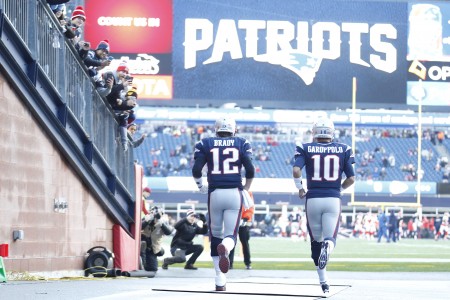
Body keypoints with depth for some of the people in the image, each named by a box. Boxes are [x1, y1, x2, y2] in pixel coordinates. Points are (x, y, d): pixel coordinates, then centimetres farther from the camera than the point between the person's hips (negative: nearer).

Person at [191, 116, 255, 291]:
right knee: (231, 235, 3)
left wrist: (200, 186, 16)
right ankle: (225, 247, -38)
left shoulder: (205, 144, 7)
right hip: (234, 192, 0)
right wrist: (246, 190, 13)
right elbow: (250, 170, -2)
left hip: (214, 193, 0)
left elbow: (196, 169, -3)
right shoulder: (242, 144, 8)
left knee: (216, 234, 15)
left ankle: (220, 280, 12)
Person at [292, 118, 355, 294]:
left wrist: (299, 188, 5)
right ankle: (327, 247, -39)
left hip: (313, 199, 0)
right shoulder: (343, 150, 6)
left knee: (316, 241, 15)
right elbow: (351, 178, 4)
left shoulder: (306, 149, 2)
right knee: (330, 238, 0)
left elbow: (296, 170, -12)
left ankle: (323, 281, 17)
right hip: (333, 199, 0)